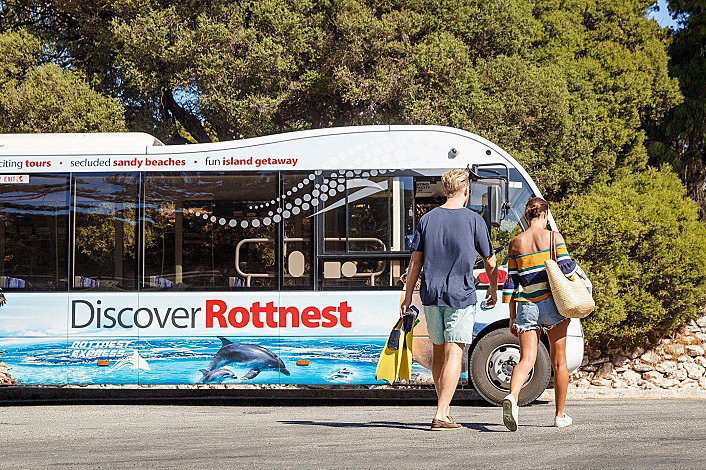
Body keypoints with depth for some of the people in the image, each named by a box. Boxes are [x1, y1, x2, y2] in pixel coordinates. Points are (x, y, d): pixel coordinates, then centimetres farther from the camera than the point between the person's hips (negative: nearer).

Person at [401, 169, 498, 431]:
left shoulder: (427, 219, 6)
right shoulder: (473, 220, -3)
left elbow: (415, 261, 6)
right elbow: (490, 262, 4)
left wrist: (408, 296, 13)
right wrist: (493, 291, 20)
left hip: (431, 294, 4)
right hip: (461, 296, -4)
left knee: (438, 351, 15)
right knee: (454, 353, -4)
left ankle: (444, 409, 23)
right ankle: (441, 415, -10)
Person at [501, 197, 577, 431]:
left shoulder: (516, 243, 6)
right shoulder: (553, 237, -1)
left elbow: (511, 283, 7)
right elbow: (567, 268, -8)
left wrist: (512, 318, 12)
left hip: (526, 306, 2)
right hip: (551, 303, -2)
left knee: (526, 360, -4)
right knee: (559, 362, 11)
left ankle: (512, 396, -32)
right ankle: (560, 415, 19)